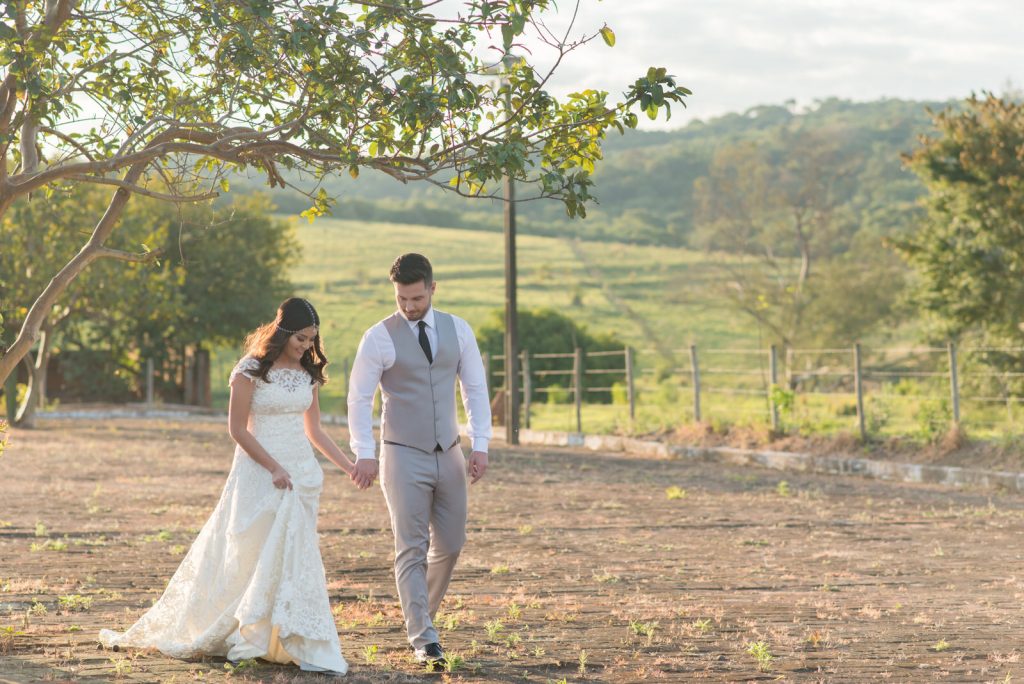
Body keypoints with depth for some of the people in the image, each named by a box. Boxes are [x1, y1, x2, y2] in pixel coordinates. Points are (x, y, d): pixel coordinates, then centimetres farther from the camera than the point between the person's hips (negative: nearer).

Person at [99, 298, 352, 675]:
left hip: (302, 471, 5)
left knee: (291, 556, 4)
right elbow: (237, 429, -9)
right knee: (243, 555, -1)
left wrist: (348, 466, 9)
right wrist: (274, 469, -14)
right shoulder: (250, 370, -8)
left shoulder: (308, 372, 8)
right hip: (260, 472, -5)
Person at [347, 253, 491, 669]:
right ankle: (423, 639, 0)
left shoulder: (458, 330, 4)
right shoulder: (379, 337, -7)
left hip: (449, 454, 4)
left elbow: (475, 389, 7)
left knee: (450, 544, 10)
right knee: (412, 550, -4)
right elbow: (359, 398, -5)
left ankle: (420, 614, 32)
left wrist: (480, 444, -2)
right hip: (404, 456, -4)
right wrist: (364, 454, -13)